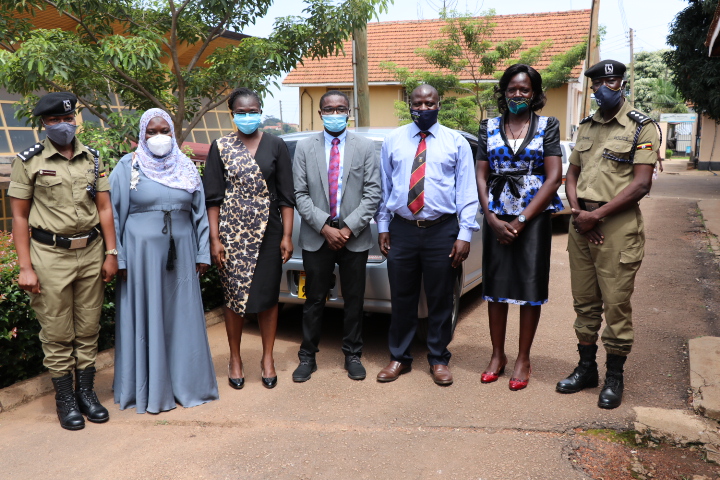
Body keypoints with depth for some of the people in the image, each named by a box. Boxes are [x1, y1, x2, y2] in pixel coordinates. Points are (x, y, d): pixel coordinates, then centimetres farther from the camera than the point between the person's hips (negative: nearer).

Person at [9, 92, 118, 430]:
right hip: (50, 256, -3)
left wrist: (111, 254, 4)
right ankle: (65, 399, 19)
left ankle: (87, 392, 25)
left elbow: (104, 208, 9)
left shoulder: (92, 158, 8)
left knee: (88, 330, 10)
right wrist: (25, 267, -7)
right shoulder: (29, 161, -2)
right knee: (57, 334, 4)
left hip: (91, 252, 3)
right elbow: (19, 216, -2)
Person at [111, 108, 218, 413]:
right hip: (142, 253, -3)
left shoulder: (186, 167, 9)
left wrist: (203, 254, 6)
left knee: (182, 318, 8)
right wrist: (117, 259, -7)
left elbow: (200, 213, 11)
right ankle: (149, 389, 15)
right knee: (146, 321, 3)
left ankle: (185, 383, 22)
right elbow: (114, 215, -1)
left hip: (181, 255, 3)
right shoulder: (128, 167, 1)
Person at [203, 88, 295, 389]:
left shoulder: (276, 146, 3)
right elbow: (213, 198, 1)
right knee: (234, 296, 7)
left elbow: (286, 195, 2)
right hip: (233, 233, 0)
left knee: (268, 296, 5)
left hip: (268, 233, 0)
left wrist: (287, 235, -3)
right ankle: (235, 359, 23)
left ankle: (267, 358, 21)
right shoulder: (221, 148, 3)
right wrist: (214, 239, -5)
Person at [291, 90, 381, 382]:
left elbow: (372, 194, -2)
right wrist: (324, 227, -11)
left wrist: (349, 227, -11)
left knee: (354, 300, 9)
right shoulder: (305, 148, 4)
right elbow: (299, 194, -1)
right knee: (314, 300, 8)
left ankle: (352, 355, 25)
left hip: (355, 237, 0)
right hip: (316, 238, 0)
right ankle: (308, 356, 22)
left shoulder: (365, 147, 3)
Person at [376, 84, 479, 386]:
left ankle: (439, 359, 25)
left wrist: (465, 234, -8)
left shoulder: (456, 143, 3)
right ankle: (399, 358, 25)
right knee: (402, 299, 10)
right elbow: (384, 186, 8)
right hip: (402, 229, 1)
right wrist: (383, 227, 3)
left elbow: (467, 190, -1)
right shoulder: (393, 141, 8)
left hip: (442, 231, -1)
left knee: (440, 300, 9)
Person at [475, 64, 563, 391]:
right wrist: (492, 218, -9)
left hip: (533, 217, -2)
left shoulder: (547, 126, 2)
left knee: (530, 288, 2)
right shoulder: (489, 127, 9)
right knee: (495, 286, 6)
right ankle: (497, 355, 20)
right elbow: (482, 176, 5)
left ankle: (523, 359, 16)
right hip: (496, 218, 2)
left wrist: (521, 220, -12)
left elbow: (554, 178, -6)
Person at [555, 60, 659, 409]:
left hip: (618, 225, -5)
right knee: (584, 301, 11)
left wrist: (597, 215, -14)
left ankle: (614, 377, 14)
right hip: (581, 223, 6)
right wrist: (577, 210, -2)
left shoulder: (641, 127, -3)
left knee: (616, 303, 0)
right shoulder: (586, 127, 15)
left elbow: (641, 184, -11)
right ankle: (586, 367, 24)